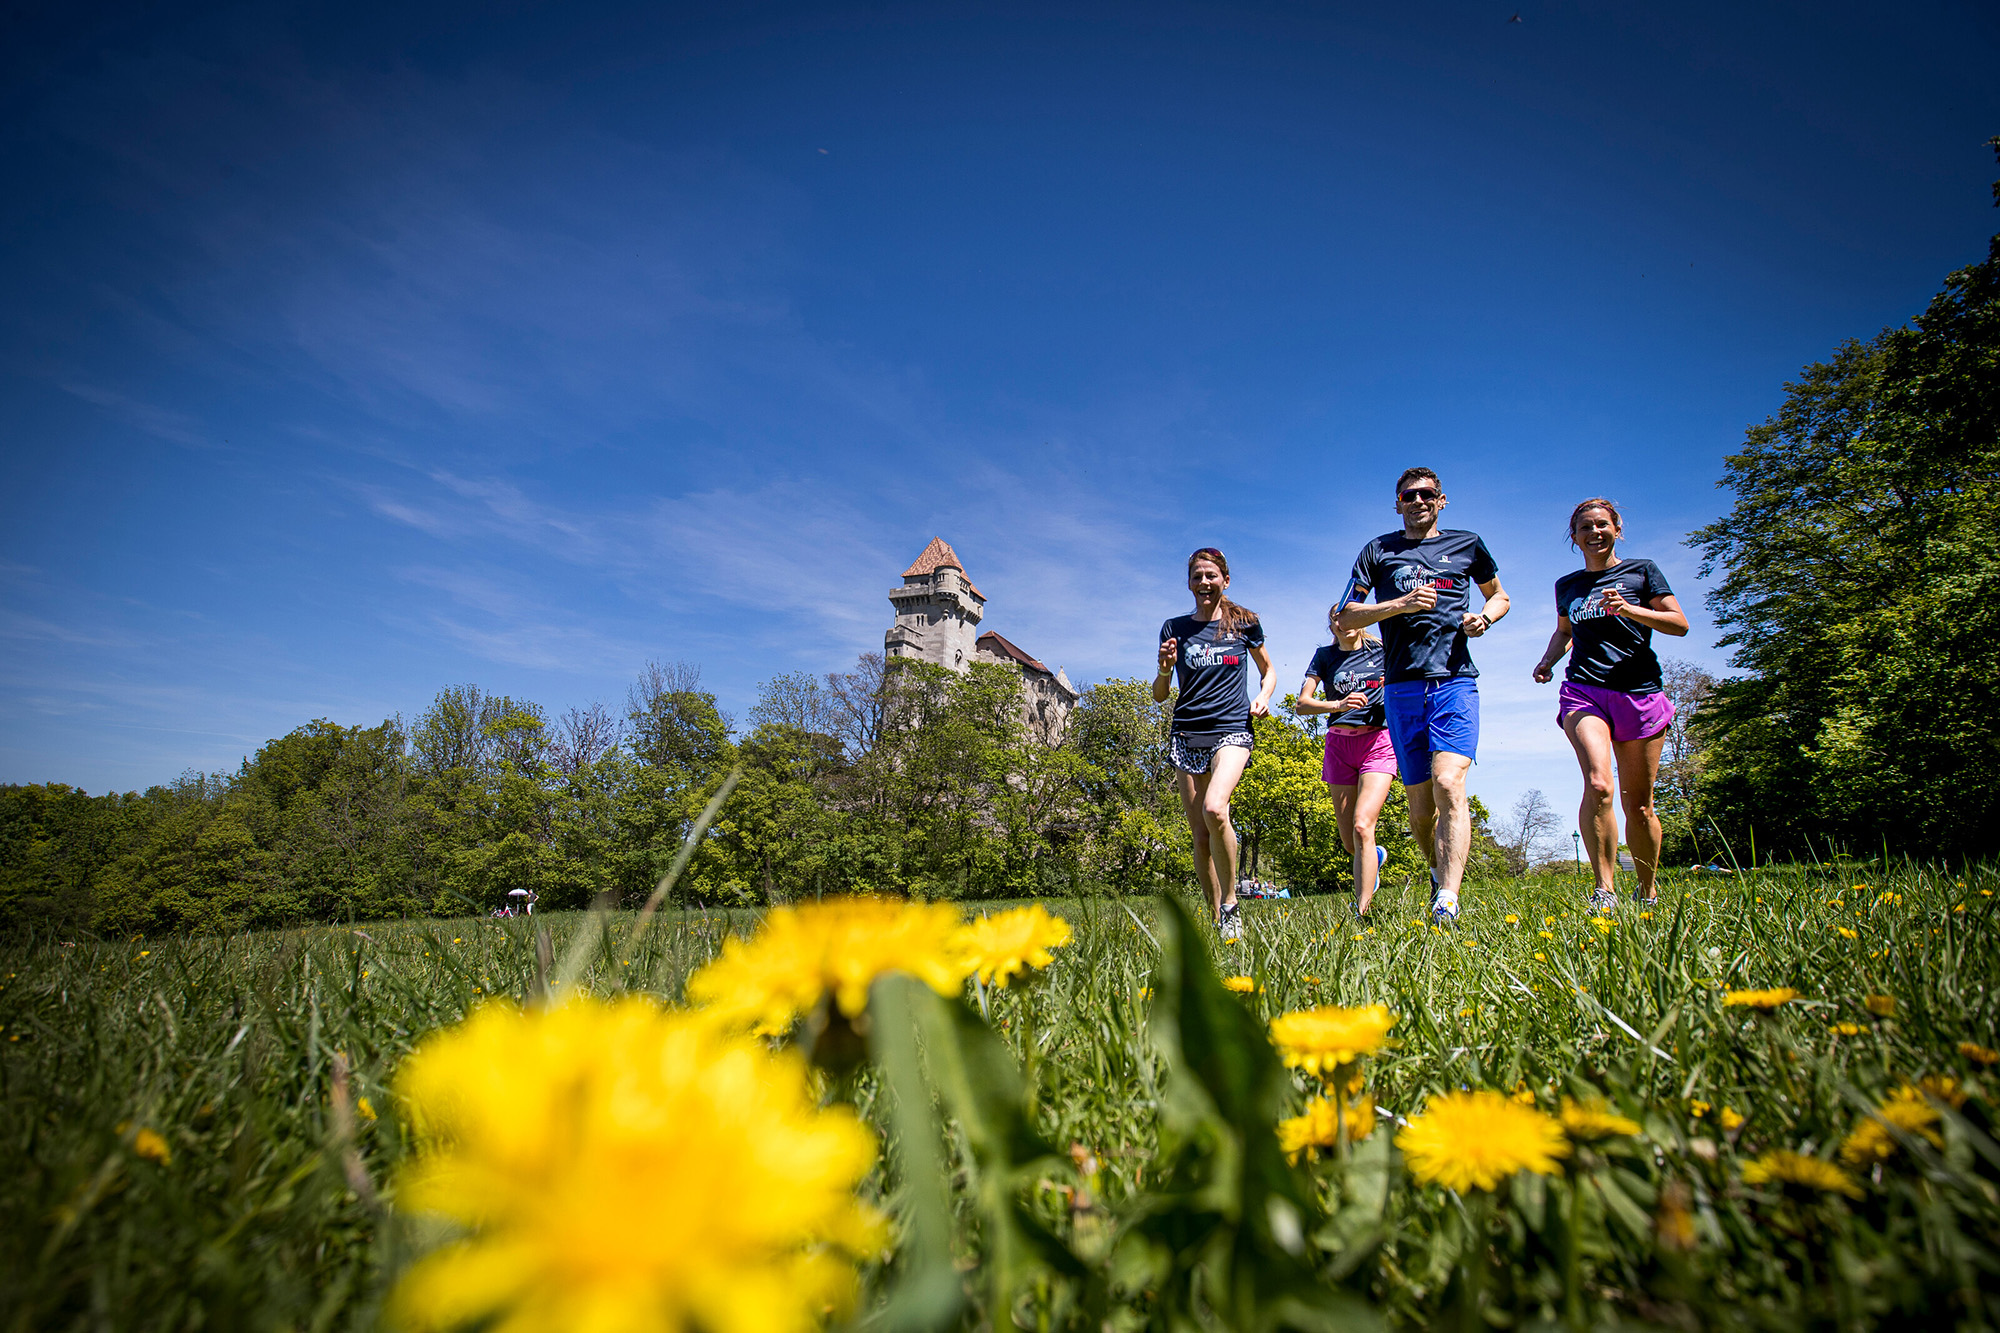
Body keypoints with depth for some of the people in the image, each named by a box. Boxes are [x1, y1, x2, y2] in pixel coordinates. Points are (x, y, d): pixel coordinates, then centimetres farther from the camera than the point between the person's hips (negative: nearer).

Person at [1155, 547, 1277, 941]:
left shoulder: (1244, 622, 7)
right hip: (1187, 734, 3)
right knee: (1200, 834, 1)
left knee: (1215, 809, -27)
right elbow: (1159, 695, 12)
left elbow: (1269, 669, 21)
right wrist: (1165, 669, -9)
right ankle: (1217, 919, 14)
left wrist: (1263, 697, 0)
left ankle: (1231, 903, -9)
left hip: (1232, 729, -3)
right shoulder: (1174, 628, 10)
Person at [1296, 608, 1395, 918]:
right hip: (1338, 744, 3)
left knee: (1362, 826, -21)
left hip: (1378, 743, -2)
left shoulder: (1381, 651, 6)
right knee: (1349, 842, 6)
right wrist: (1339, 705, -19)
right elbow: (1303, 703, -2)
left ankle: (1362, 913, -18)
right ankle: (1377, 856, 43)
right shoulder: (1325, 656, 8)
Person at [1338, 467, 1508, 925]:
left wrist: (1484, 617, 6)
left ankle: (1447, 903, -26)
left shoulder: (1467, 544, 15)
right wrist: (1401, 604, -8)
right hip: (1403, 686, 1)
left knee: (1448, 784, -21)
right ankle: (1440, 873, 32)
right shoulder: (1378, 550, 12)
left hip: (1455, 680, -1)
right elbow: (1346, 618, 7)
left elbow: (1499, 596, 29)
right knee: (1420, 802, 6)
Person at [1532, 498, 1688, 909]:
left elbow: (1679, 624, 4)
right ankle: (1604, 890, -20)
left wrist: (1630, 610, -11)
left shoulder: (1641, 571, 9)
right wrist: (1548, 660, 13)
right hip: (1584, 691, 0)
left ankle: (1649, 895, 23)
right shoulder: (1566, 585, 16)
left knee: (1638, 803, 5)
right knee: (1598, 784, -24)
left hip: (1640, 693, 0)